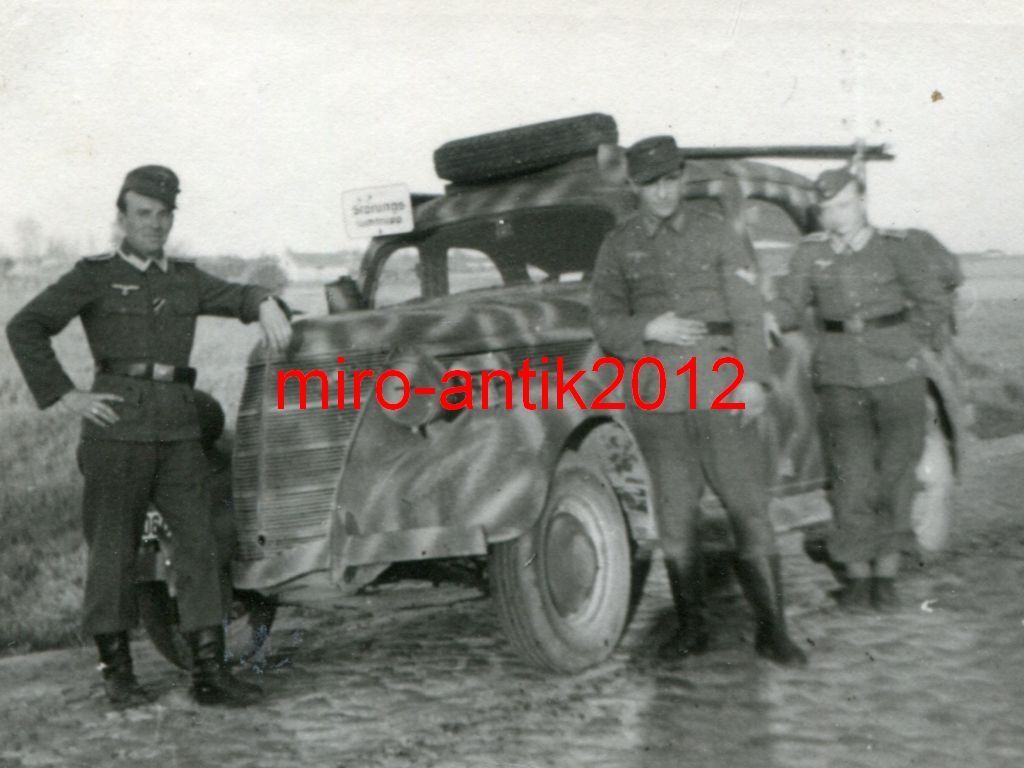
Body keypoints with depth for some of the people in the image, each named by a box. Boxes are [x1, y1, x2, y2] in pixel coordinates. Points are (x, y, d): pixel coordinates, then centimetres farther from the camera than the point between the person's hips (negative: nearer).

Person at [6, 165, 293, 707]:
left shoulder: (184, 278, 18)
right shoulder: (96, 276, 3)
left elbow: (235, 297, 11)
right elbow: (25, 328, -2)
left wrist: (266, 305, -12)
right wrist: (63, 397, -8)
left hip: (178, 423, 4)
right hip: (118, 422, -4)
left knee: (198, 540, -1)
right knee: (112, 546, 2)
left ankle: (208, 671, 1)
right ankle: (116, 670, 14)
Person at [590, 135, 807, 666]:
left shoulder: (715, 230, 6)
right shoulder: (618, 245, 9)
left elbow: (747, 308, 2)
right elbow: (604, 320, 6)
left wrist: (754, 377, -8)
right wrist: (649, 330, -13)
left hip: (720, 385, -1)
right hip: (657, 394, 1)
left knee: (749, 507, -3)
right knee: (675, 514, 4)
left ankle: (772, 629, 4)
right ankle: (692, 627, 16)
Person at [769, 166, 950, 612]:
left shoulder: (897, 246, 0)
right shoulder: (812, 251, 5)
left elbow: (933, 302, 5)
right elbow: (791, 307, 2)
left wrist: (904, 350, 1)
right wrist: (765, 316, -17)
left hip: (896, 379, 0)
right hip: (840, 380, 1)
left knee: (895, 478, 2)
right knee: (851, 479, -4)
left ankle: (886, 577, 13)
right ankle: (856, 576, 8)